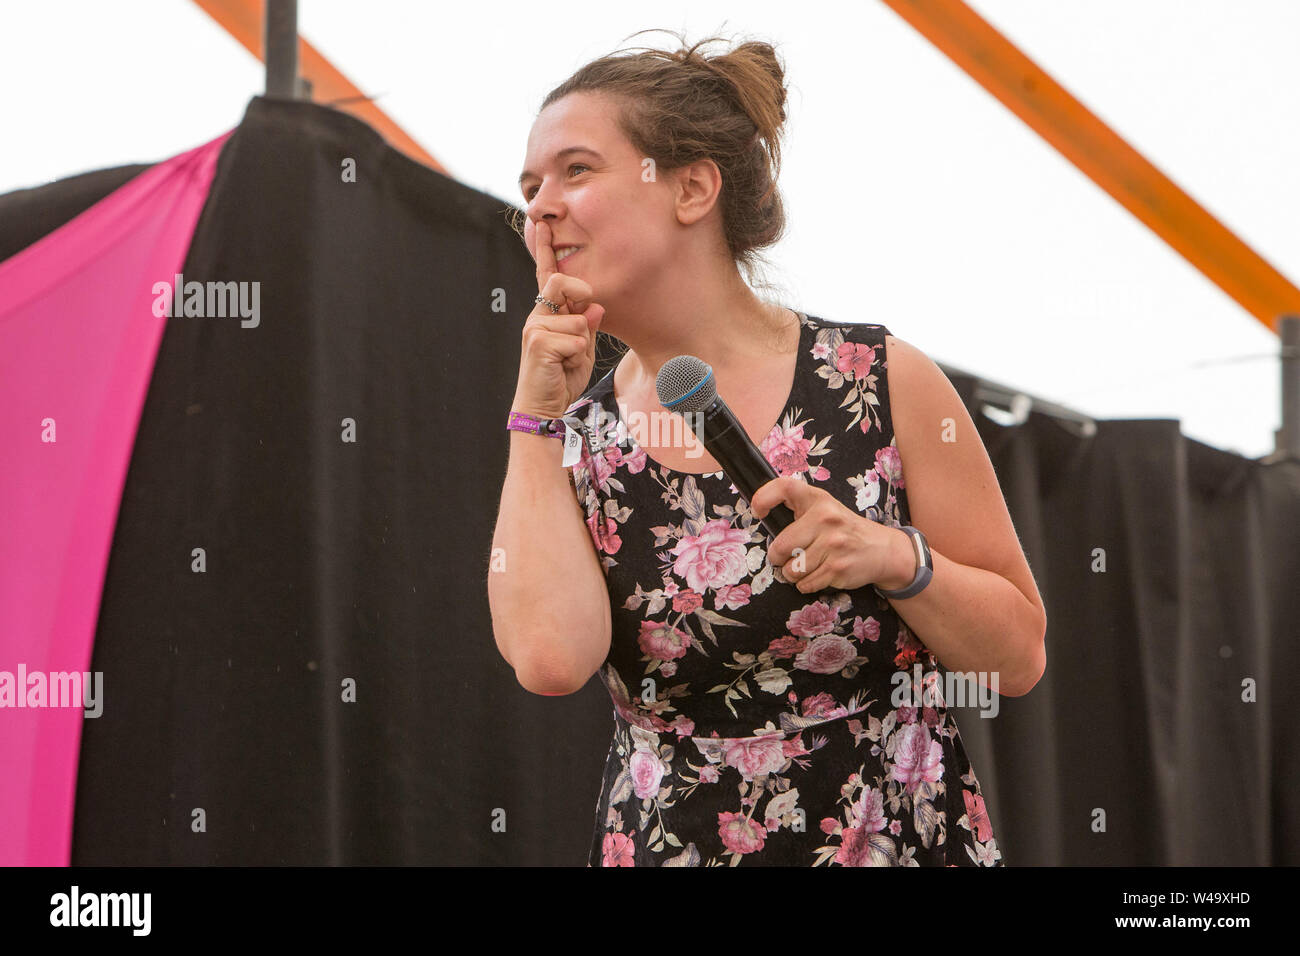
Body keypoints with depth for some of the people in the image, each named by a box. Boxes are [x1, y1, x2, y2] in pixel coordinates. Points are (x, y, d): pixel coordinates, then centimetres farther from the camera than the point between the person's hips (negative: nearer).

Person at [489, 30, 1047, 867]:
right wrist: (538, 416, -7)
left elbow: (1019, 657, 3)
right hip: (661, 843, 2)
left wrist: (898, 559, -14)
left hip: (909, 838, -2)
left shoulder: (886, 383, -1)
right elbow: (549, 658, -14)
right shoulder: (573, 436, 5)